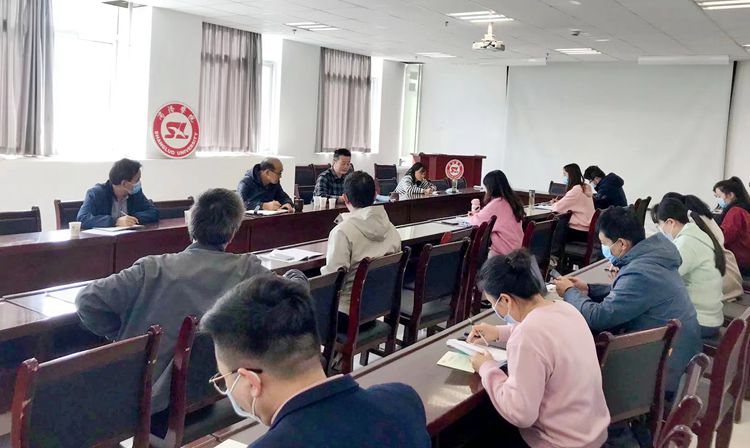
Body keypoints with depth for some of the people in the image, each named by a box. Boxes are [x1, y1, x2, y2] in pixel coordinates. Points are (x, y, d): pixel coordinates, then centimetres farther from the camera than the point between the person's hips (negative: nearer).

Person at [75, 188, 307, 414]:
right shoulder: (247, 270, -11)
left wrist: (121, 335, 1)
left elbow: (87, 300, -15)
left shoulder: (154, 269, -13)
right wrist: (295, 275, 16)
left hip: (143, 393, 0)